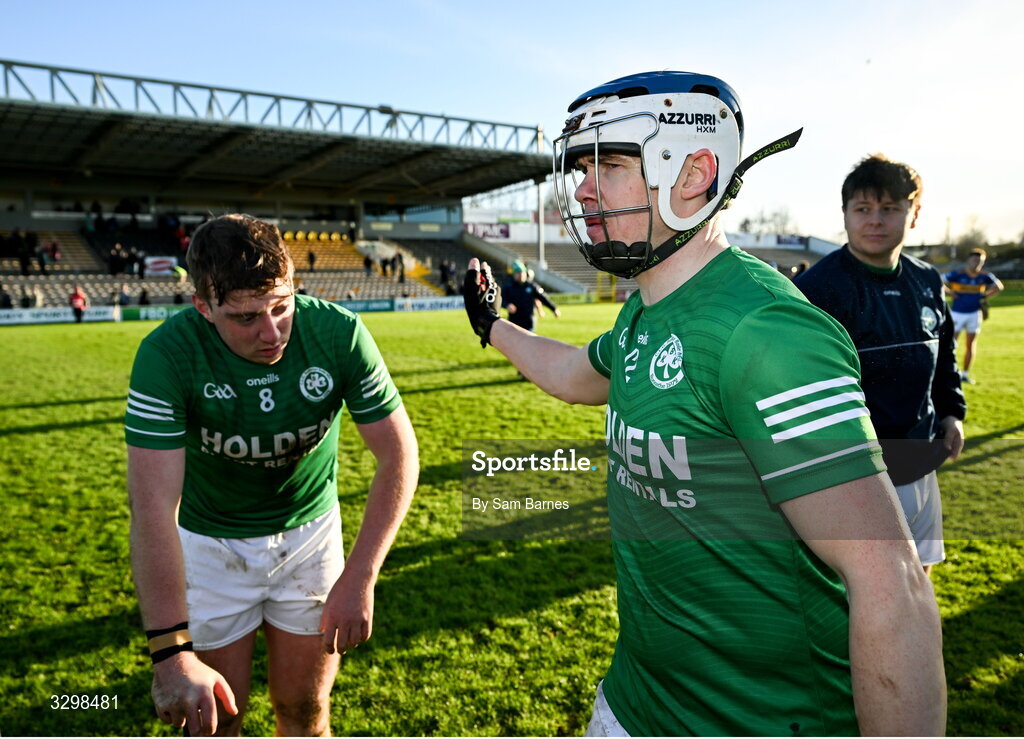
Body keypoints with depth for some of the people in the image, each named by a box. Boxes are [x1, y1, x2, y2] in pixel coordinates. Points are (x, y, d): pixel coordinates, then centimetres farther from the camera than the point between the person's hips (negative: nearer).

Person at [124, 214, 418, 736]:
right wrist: (172, 652, -38)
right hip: (211, 543, -1)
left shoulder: (339, 333, -23)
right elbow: (153, 504, -31)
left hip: (309, 531, 1)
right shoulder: (167, 354, -26)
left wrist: (360, 577, -26)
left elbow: (397, 453, -19)